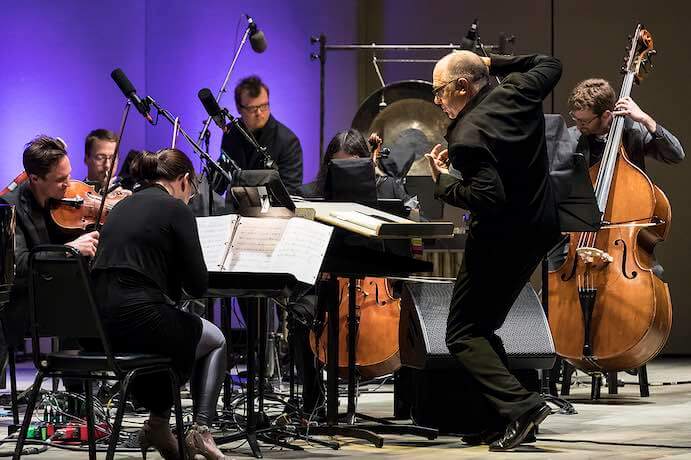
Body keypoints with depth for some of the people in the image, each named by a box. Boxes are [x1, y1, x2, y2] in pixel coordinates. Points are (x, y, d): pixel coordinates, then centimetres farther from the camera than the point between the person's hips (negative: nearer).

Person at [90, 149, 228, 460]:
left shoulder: (121, 206, 18)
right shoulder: (175, 208, -3)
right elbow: (198, 286, -4)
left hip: (99, 326, 7)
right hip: (139, 320, -7)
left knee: (169, 329, 37)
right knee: (215, 341, 23)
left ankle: (158, 422, 24)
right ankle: (200, 430, 7)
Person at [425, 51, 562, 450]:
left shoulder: (467, 135, -22)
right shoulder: (518, 92, 1)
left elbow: (488, 197, -28)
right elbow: (550, 65, 21)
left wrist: (444, 181, -14)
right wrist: (493, 63, 18)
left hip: (501, 239, -9)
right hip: (538, 231, 9)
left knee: (462, 335, -2)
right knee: (481, 327, 16)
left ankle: (520, 404, -17)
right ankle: (506, 417, 10)